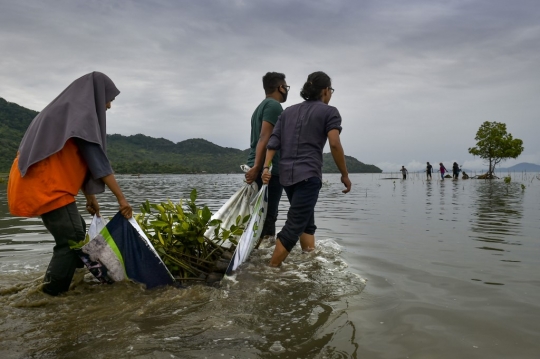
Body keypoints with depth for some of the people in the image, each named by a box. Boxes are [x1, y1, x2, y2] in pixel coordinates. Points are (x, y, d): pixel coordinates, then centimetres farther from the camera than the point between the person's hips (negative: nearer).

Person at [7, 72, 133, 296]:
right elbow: (96, 159, -19)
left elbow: (80, 160, 21)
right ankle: (52, 294, 3)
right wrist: (121, 198, -18)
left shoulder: (68, 109, 21)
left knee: (75, 231, 19)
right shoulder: (81, 111, -11)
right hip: (48, 186, -10)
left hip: (39, 184, 10)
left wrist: (90, 198, 22)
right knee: (71, 239, -4)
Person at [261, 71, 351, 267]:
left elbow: (273, 142, 8)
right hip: (308, 175, -7)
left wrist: (266, 167, 2)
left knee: (306, 222, 19)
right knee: (293, 227, -7)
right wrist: (345, 175, -3)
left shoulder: (288, 111, 19)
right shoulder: (329, 112, 2)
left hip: (286, 174, 7)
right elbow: (335, 145, -10)